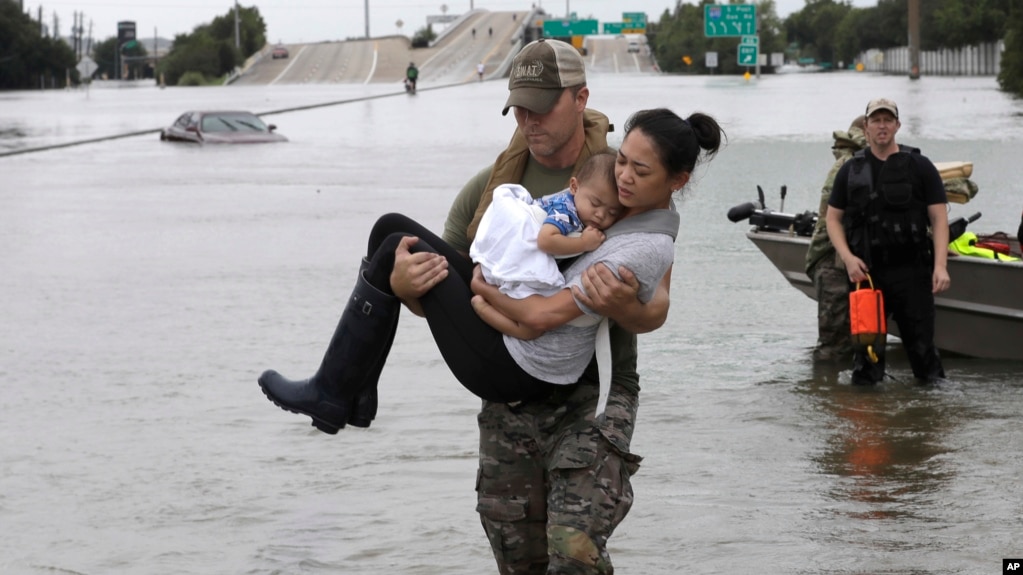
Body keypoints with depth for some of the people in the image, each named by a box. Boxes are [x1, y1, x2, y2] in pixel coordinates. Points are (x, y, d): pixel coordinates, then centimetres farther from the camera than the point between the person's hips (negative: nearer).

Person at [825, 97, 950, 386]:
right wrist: (847, 257, -5)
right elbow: (833, 218, 12)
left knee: (921, 345, -2)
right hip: (866, 272, 2)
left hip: (912, 273, -2)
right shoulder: (851, 170, 11)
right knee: (866, 346, 4)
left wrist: (940, 265, -11)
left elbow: (939, 219, 1)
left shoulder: (920, 167, 5)